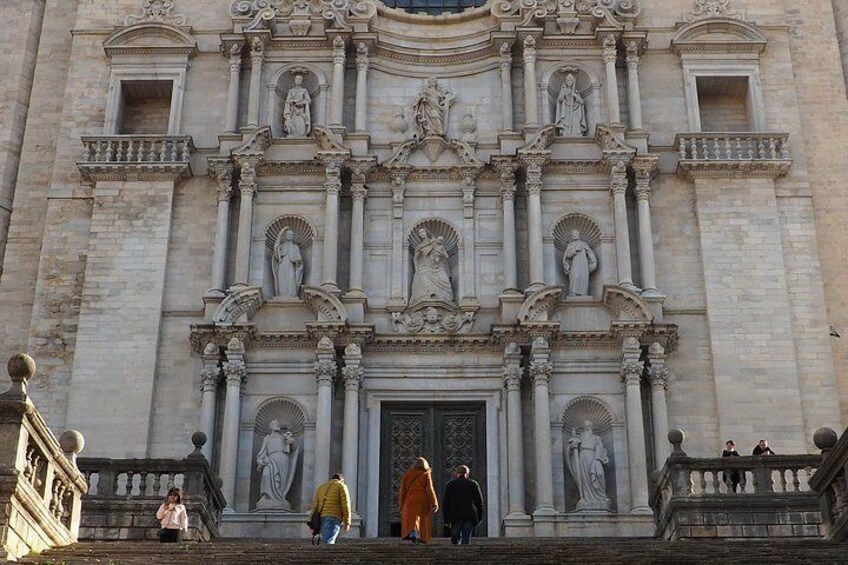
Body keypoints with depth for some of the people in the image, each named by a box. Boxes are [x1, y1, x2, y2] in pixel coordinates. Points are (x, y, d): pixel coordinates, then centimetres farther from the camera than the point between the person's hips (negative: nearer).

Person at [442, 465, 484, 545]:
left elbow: (445, 503, 6)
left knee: (455, 539, 10)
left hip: (455, 516, 0)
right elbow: (479, 502, 4)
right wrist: (479, 518, 9)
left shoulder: (450, 485, 8)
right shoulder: (474, 484, 6)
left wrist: (446, 519, 10)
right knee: (466, 540, -1)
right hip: (470, 516, 0)